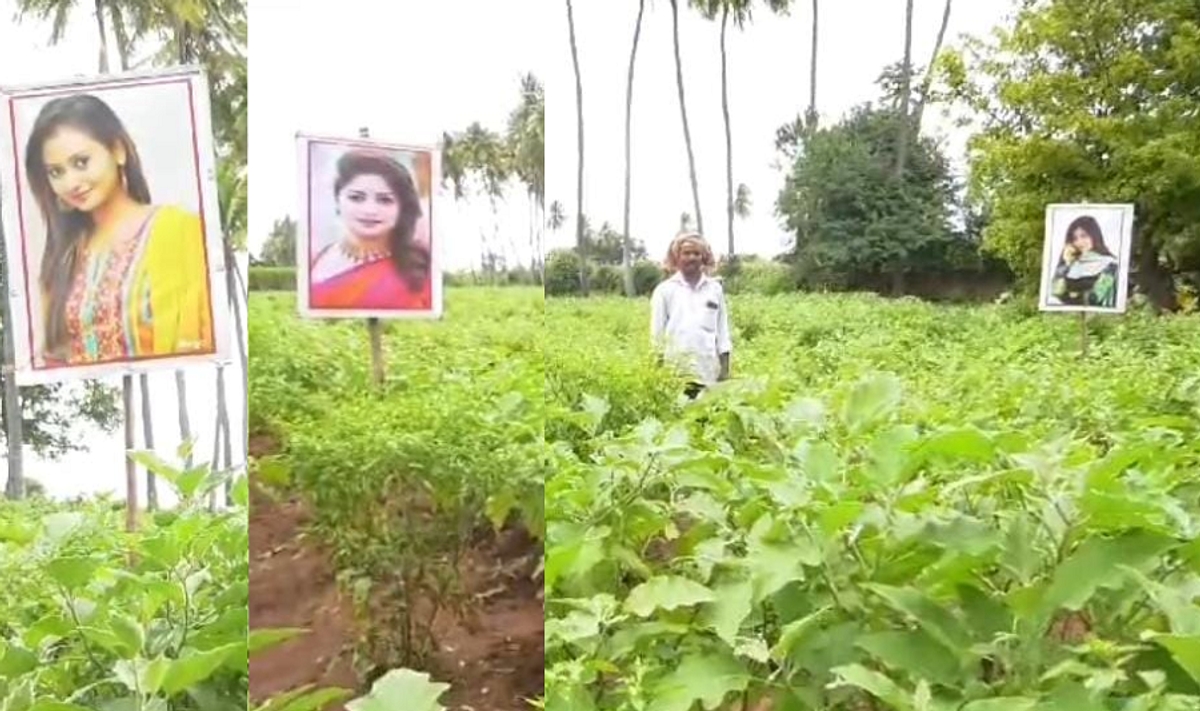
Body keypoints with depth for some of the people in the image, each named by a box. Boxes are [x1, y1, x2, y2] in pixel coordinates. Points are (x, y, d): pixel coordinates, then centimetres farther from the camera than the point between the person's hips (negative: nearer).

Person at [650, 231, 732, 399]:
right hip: (674, 371, -2)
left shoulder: (715, 289, 11)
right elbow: (657, 331, 5)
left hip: (708, 372, 2)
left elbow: (722, 329, 13)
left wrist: (725, 366, 9)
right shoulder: (665, 290, 4)